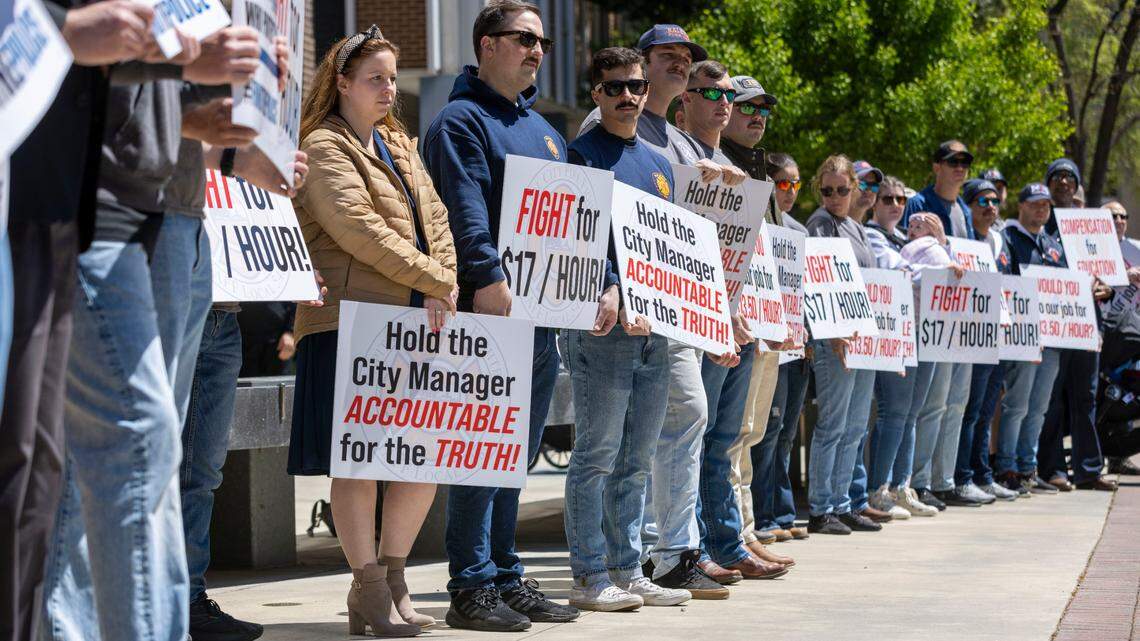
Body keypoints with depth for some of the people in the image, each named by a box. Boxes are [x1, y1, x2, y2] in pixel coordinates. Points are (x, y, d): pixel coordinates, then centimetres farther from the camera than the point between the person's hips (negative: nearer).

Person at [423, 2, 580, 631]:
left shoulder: (541, 127, 23)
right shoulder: (461, 120, -4)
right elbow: (465, 206, -18)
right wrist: (487, 277, -28)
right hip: (491, 311, -9)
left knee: (516, 454, 11)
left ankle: (506, 577, 16)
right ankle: (473, 586, -7)